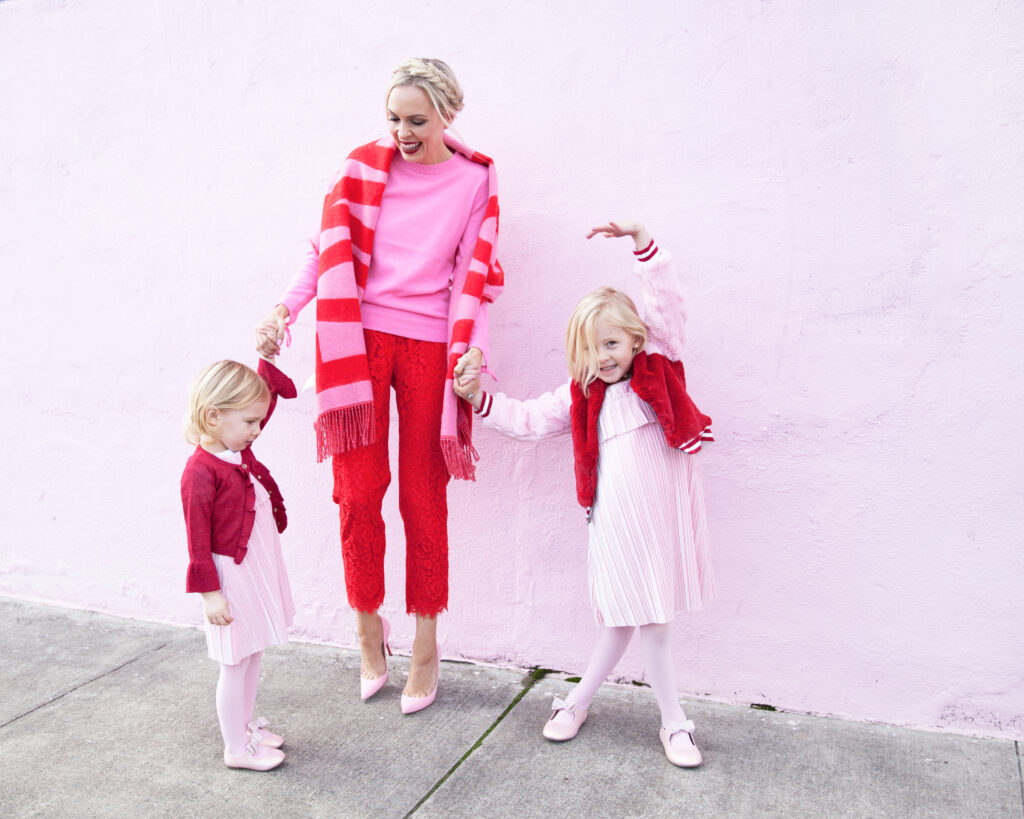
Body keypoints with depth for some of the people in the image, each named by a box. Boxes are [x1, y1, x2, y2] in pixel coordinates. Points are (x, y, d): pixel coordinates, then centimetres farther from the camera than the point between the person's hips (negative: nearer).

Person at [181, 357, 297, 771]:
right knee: (236, 665, 6)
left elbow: (271, 395, 10)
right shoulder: (200, 473, -22)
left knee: (253, 656, 21)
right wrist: (210, 593, -16)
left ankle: (246, 725, 38)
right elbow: (199, 541, -18)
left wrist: (267, 357, -1)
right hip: (232, 578, -8)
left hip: (260, 570, 8)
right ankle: (236, 748, 22)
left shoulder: (239, 448, 1)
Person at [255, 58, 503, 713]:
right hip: (358, 338, 1)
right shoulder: (364, 167, 8)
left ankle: (426, 647, 17)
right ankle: (369, 631, 19)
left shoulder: (475, 182, 6)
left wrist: (474, 350, -11)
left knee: (424, 496, 2)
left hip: (430, 346, -1)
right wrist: (286, 309, -5)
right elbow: (330, 248, 8)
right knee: (359, 489, -1)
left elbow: (474, 278, 2)